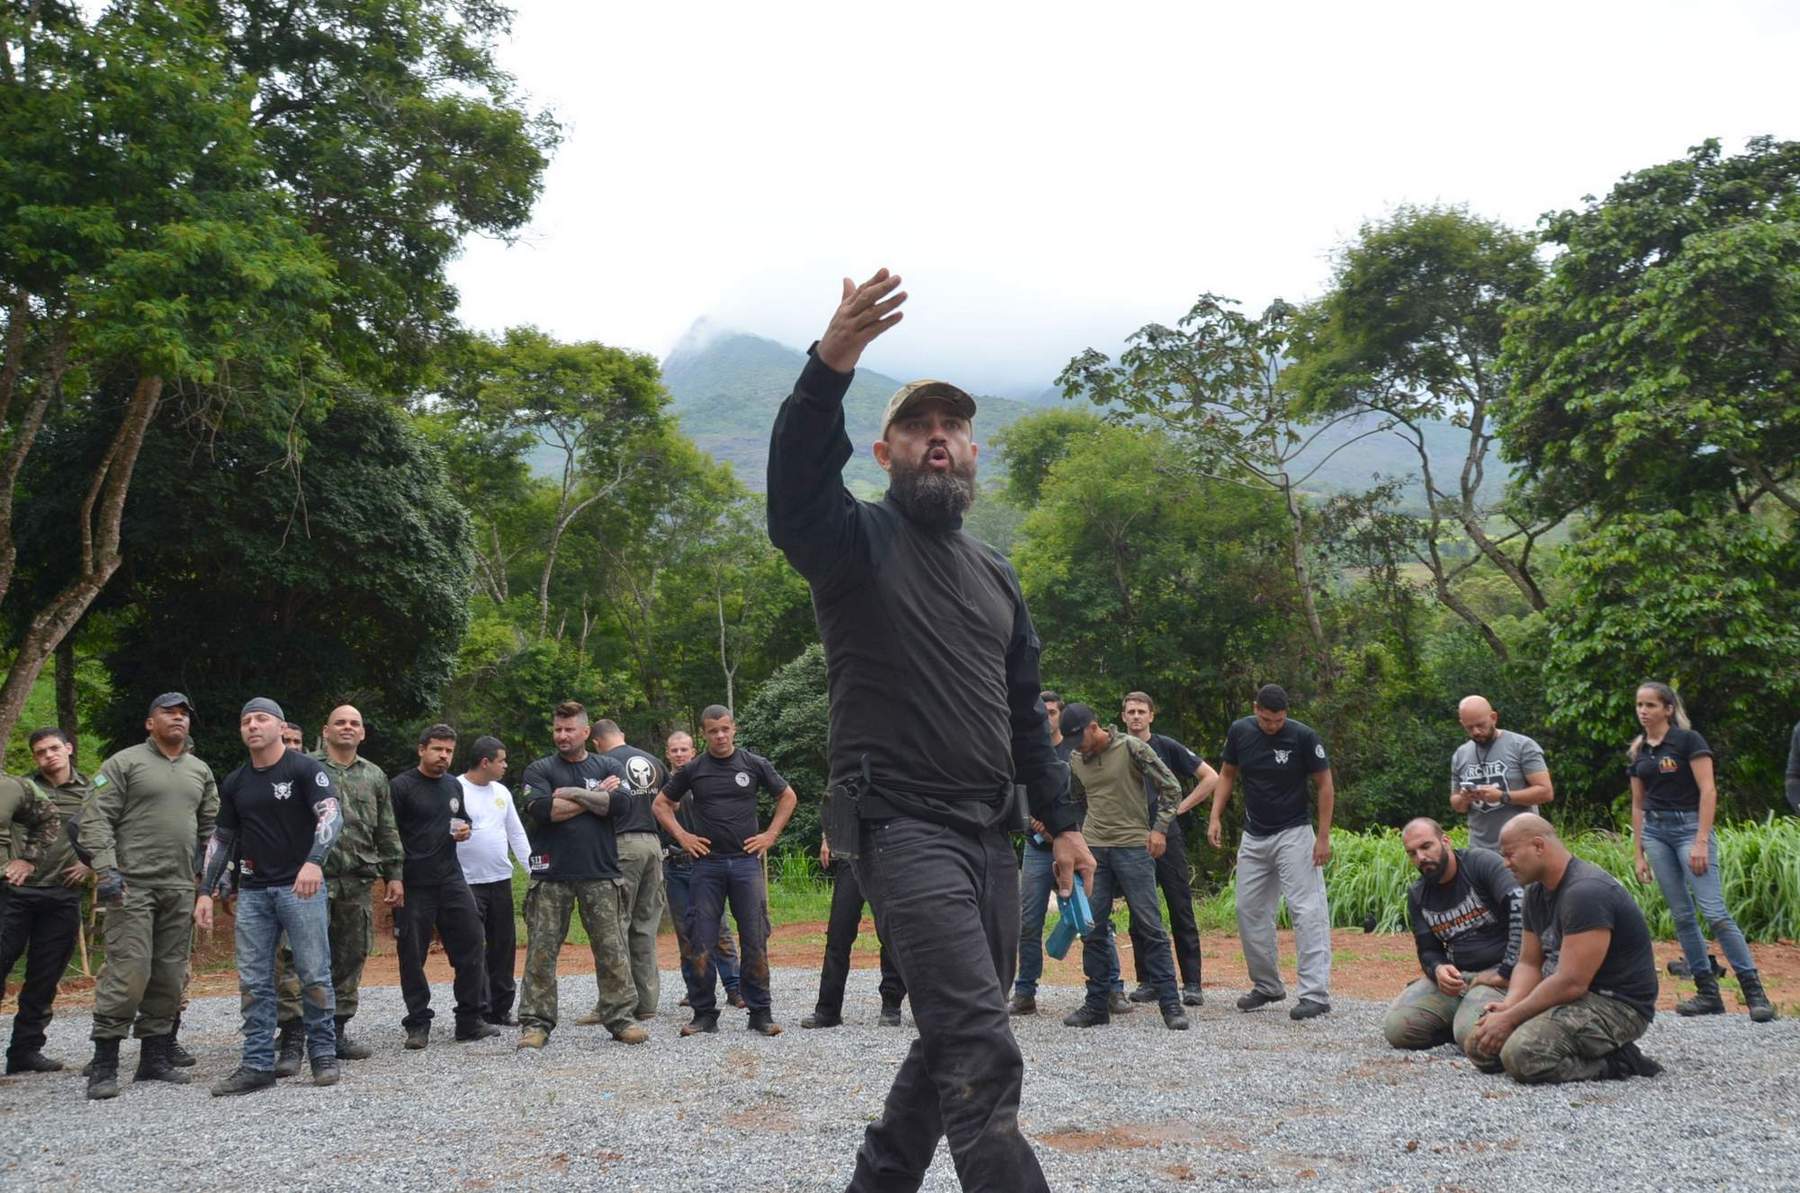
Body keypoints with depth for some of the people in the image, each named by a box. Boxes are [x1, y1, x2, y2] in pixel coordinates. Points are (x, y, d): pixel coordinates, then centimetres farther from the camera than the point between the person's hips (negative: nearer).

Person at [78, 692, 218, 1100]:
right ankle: (103, 1065, -3)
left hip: (180, 889, 5)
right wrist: (105, 870, -16)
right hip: (133, 884, -5)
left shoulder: (200, 771, 15)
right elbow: (95, 818, -7)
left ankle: (155, 1057, 17)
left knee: (170, 976, 7)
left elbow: (211, 827, 20)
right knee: (128, 972, -11)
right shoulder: (124, 763, -1)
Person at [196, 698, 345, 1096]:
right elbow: (221, 838, 17)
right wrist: (206, 891, 10)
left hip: (301, 887, -5)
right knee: (253, 982, 5)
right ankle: (257, 1066, 10)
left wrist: (314, 861, -31)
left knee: (314, 976, -1)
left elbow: (331, 814, -16)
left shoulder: (304, 769, -5)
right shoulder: (235, 783, 13)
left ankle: (324, 1056, 9)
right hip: (253, 891, 5)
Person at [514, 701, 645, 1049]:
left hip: (601, 875, 1)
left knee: (612, 950, 2)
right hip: (551, 875, 0)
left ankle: (620, 1018, 10)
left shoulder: (609, 767, 11)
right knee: (541, 952, 2)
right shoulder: (539, 770, 7)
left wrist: (571, 793, -6)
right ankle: (536, 1023, 10)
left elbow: (619, 801, -9)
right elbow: (542, 809, -12)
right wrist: (596, 796, -5)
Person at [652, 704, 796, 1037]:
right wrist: (681, 836, 4)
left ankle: (760, 1013, 7)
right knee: (701, 941, 0)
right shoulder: (692, 770, 5)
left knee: (755, 940, -1)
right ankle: (704, 1014, 10)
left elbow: (788, 797, 15)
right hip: (707, 863, 1)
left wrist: (771, 835, 5)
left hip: (746, 861, 0)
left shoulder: (755, 765, 4)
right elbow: (661, 803, 16)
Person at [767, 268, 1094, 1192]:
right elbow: (793, 498, -28)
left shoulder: (995, 574, 17)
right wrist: (829, 370, -42)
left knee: (956, 1040, 15)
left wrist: (1062, 821, 13)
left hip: (990, 835, 7)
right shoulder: (857, 541, -3)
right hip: (902, 828, -7)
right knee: (982, 1050, -16)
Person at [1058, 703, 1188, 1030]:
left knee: (1150, 926, -3)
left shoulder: (1131, 748, -7)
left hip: (1133, 847, -5)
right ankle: (1096, 1004, 12)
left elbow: (1170, 787, -4)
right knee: (1092, 928, 4)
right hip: (1093, 850, 5)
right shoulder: (1076, 760, 8)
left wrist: (1159, 829, -9)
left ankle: (1171, 1004, 3)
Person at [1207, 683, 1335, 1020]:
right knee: (1248, 910, 8)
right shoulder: (1240, 731, -3)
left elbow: (1324, 784, -8)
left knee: (1306, 910, -11)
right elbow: (1227, 774, 10)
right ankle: (1267, 986, 22)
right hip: (1254, 837, 5)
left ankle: (1316, 994, -11)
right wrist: (1215, 817, -1)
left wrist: (1323, 836, -11)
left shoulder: (1303, 736, -14)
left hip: (1293, 834, -5)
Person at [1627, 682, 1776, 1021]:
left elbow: (1708, 792, -11)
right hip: (1655, 831, 6)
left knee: (1715, 912, -13)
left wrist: (1701, 842, -17)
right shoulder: (1637, 751, 11)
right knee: (1682, 915, 5)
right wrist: (1639, 853, 13)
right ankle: (1708, 993, 11)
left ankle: (1754, 991, -7)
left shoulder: (1688, 740, -7)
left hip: (1689, 826, -6)